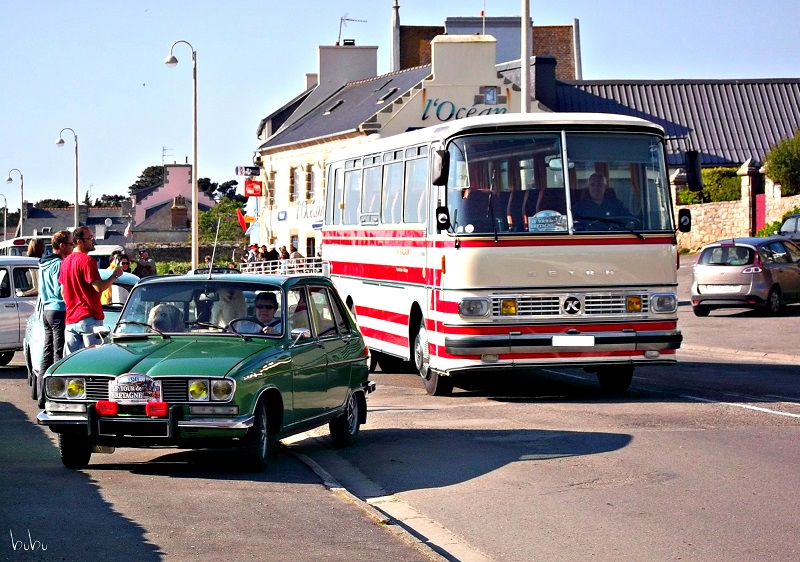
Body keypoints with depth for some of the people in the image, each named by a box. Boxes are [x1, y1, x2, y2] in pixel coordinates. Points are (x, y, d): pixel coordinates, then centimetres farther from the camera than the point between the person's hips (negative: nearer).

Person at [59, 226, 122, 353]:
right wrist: (115, 275, -6)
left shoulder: (66, 261, 14)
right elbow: (99, 287, -19)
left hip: (70, 320, 8)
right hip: (89, 318, -8)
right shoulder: (87, 260, -13)